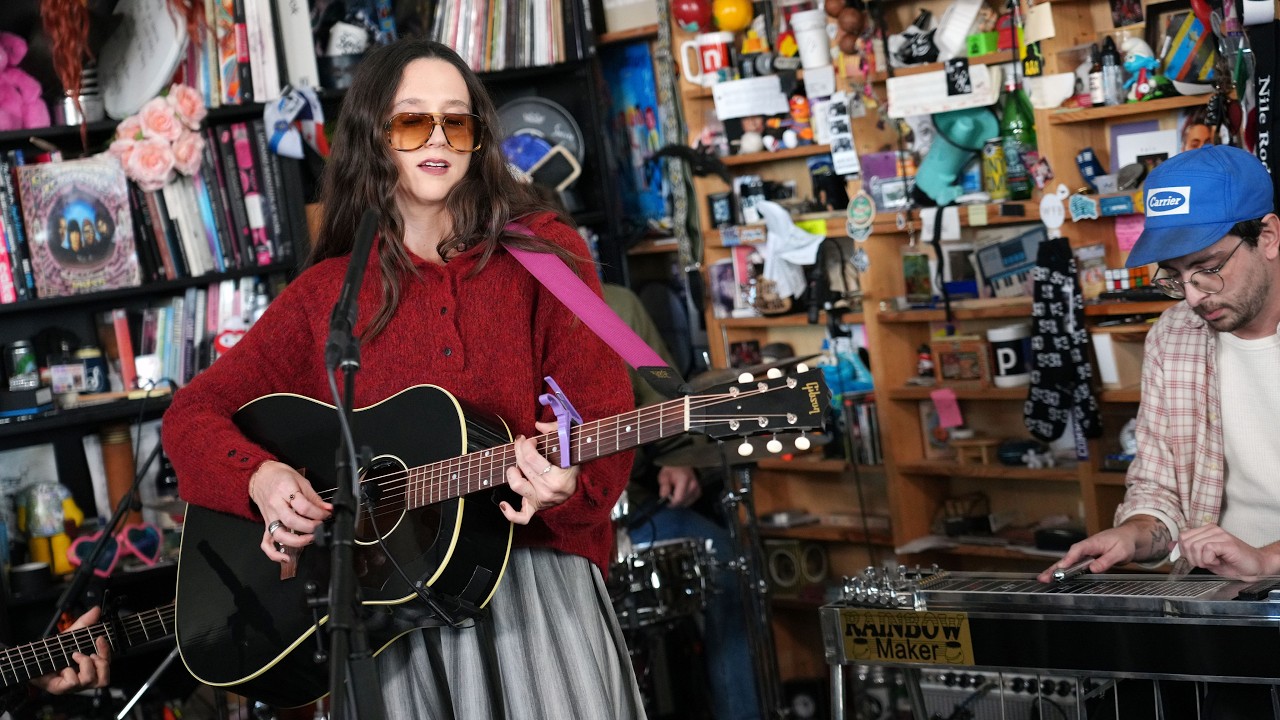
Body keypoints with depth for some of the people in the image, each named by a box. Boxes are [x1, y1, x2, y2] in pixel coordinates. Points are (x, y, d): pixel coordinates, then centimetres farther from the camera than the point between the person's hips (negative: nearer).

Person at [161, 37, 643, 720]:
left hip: (530, 566, -1)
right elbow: (192, 412, 14)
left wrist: (566, 485, -21)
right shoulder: (323, 296, 11)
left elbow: (604, 420, 0)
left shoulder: (545, 253, 5)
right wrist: (259, 477, -6)